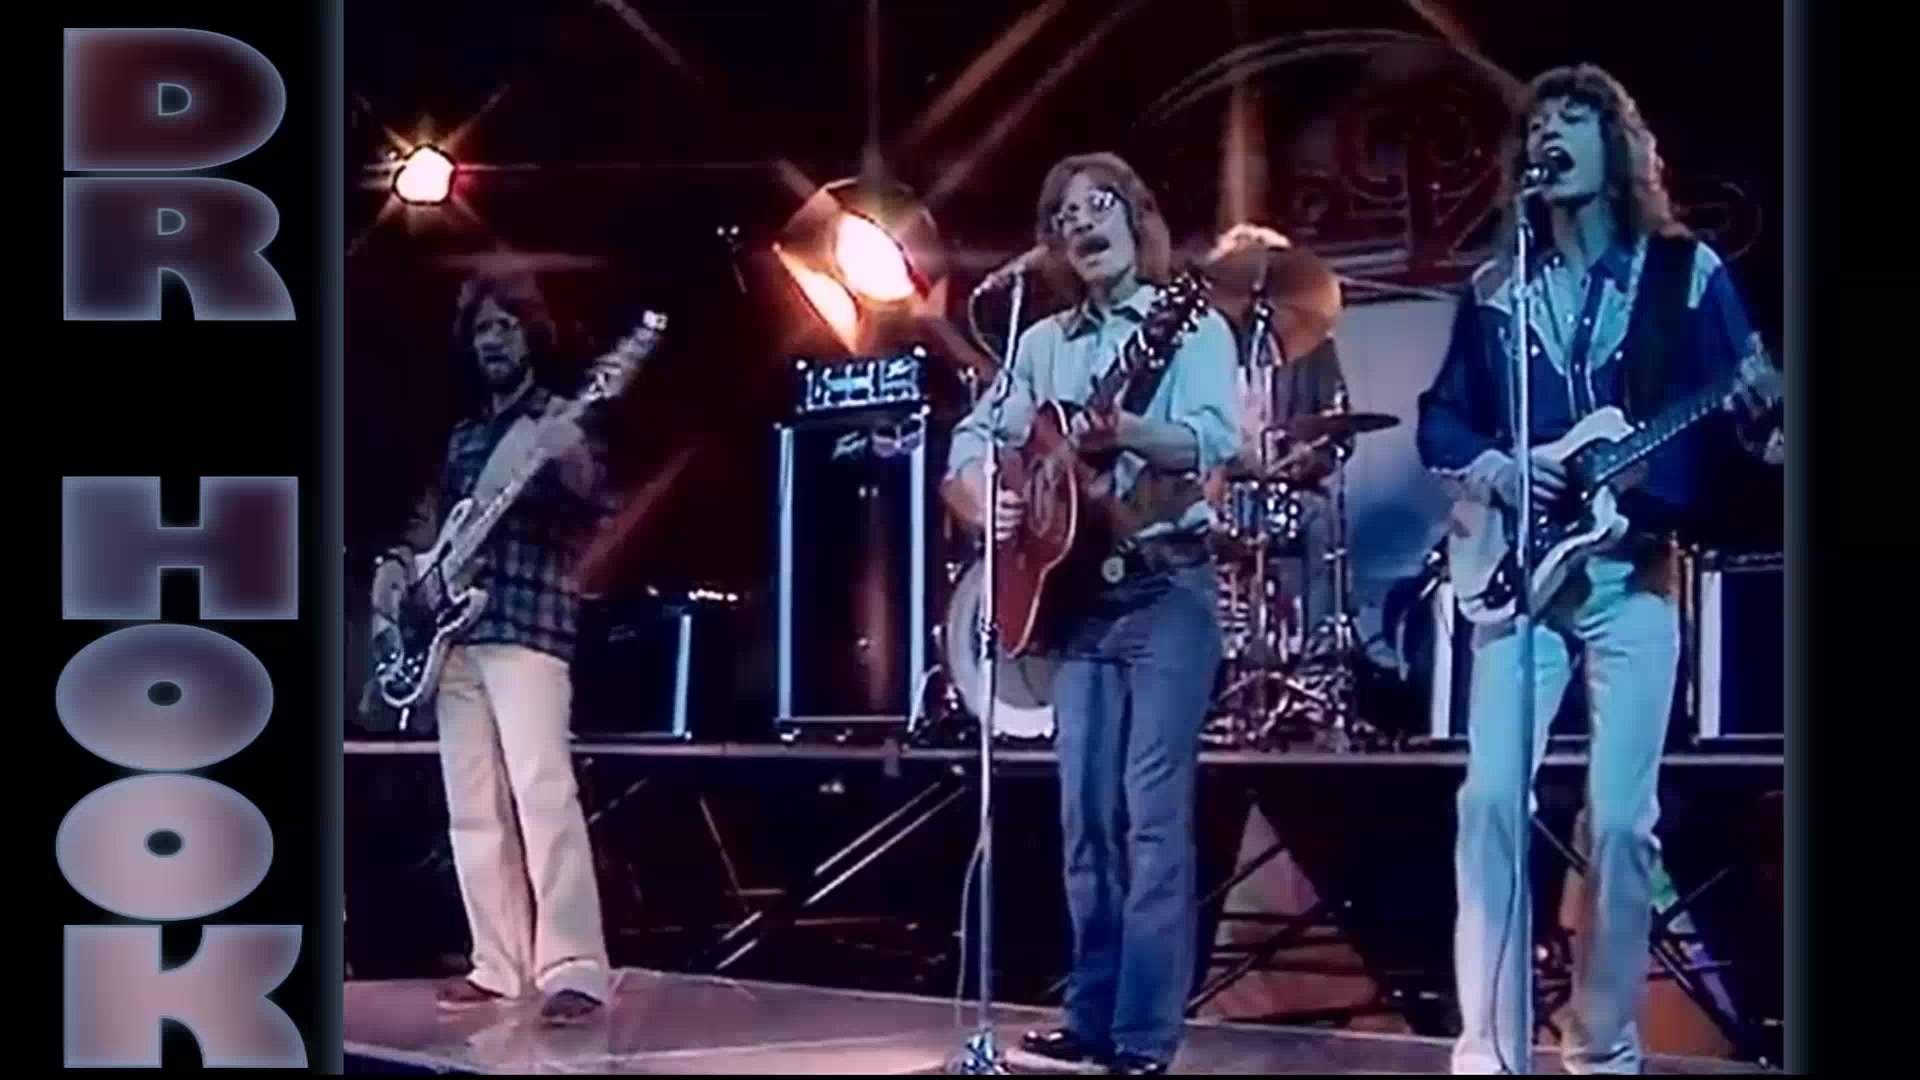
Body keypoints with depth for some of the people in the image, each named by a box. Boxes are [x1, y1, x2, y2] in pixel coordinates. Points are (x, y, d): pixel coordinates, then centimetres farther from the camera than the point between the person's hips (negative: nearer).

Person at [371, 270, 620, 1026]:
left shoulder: (559, 418, 3)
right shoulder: (464, 436, 22)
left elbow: (594, 506, -12)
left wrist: (573, 465, -33)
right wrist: (400, 563, 7)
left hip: (527, 623, -7)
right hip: (454, 630, 7)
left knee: (541, 789, -18)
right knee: (472, 806, 4)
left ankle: (574, 969, -22)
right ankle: (500, 965, 8)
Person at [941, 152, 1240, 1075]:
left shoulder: (1192, 325, -1)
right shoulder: (1044, 343, 14)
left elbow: (1212, 442, -17)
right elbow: (970, 441, 14)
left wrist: (1129, 431, -35)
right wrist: (983, 498, -8)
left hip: (1167, 590, -6)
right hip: (1073, 590, 6)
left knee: (1154, 815, -9)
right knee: (1085, 815, 7)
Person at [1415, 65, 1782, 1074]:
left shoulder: (1686, 270, 5)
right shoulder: (1494, 288, 13)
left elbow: (1738, 413, 0)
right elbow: (1438, 419, 13)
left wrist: (1760, 408, -23)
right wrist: (1488, 468, -6)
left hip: (1635, 571, -2)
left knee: (1621, 814, -5)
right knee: (1490, 796, -11)